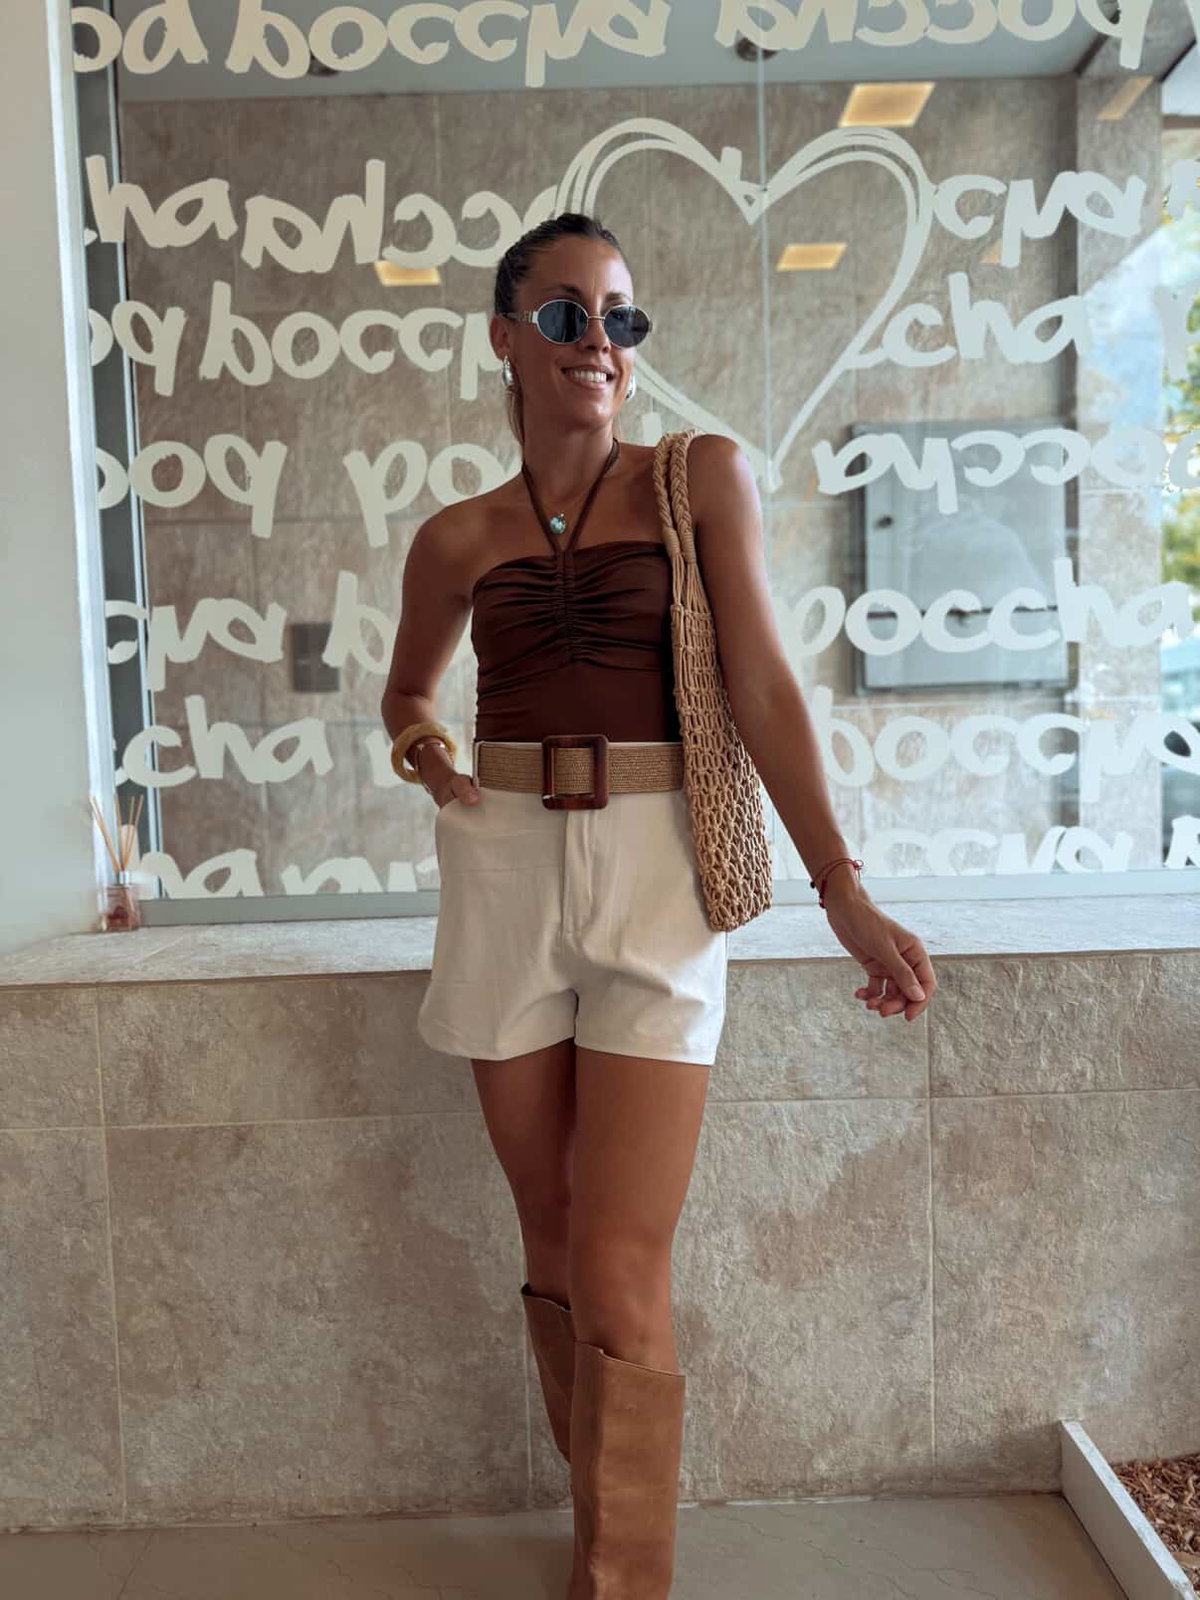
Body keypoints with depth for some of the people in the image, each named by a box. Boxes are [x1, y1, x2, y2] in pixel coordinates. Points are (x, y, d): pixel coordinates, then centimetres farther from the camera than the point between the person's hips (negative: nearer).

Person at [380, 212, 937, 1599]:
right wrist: (419, 741, 2)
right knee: (553, 1253, 12)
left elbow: (761, 686, -3)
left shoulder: (702, 479, 3)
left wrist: (842, 888, -9)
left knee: (619, 1279, -5)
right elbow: (406, 688, 25)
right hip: (506, 875, 3)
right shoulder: (458, 538, 9)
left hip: (654, 875, -2)